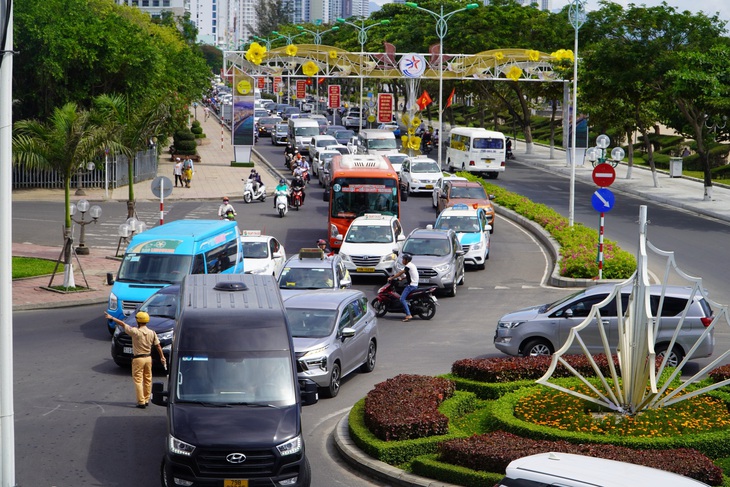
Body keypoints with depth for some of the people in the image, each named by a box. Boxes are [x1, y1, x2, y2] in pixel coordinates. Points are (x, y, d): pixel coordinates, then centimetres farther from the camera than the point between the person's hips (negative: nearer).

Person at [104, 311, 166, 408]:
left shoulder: (135, 332, -16)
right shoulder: (152, 333, -2)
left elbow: (122, 324, -7)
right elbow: (158, 345, 3)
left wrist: (111, 318, 3)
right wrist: (162, 357, 12)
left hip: (138, 359, -5)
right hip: (148, 358, 6)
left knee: (138, 380, -1)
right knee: (147, 380, 15)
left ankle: (141, 402, -5)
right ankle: (146, 400, 23)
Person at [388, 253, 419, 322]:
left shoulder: (408, 266, -13)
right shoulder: (412, 265, 17)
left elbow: (400, 273, -12)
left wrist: (391, 278, -6)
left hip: (411, 285, -11)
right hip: (415, 284, 11)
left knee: (402, 299, -18)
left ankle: (408, 315, -28)